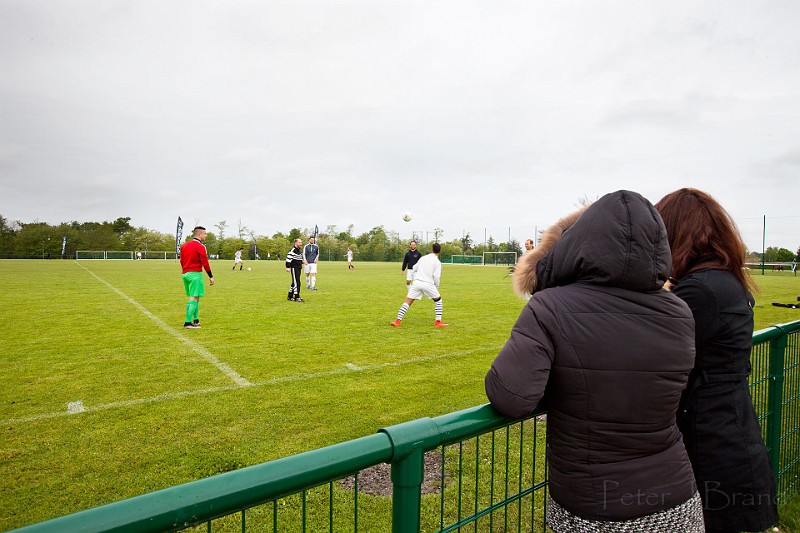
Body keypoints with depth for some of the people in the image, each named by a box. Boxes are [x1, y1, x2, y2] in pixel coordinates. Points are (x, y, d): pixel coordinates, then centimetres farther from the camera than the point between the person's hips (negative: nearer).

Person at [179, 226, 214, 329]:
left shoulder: (184, 245, 13)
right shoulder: (200, 246, -10)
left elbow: (181, 261, 18)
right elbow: (205, 263, -12)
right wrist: (211, 276, -7)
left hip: (185, 274, 8)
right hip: (195, 274, -8)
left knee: (195, 298, 17)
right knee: (194, 298, -5)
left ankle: (196, 320, 22)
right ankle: (187, 322, -7)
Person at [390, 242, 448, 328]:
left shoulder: (423, 258, 15)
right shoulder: (437, 262, 2)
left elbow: (414, 269, 22)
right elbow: (436, 277, -5)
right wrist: (437, 287, 11)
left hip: (417, 282, 3)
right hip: (428, 284, -3)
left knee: (407, 302, 4)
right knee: (438, 300, 19)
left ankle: (397, 321, -4)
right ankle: (438, 322, 15)